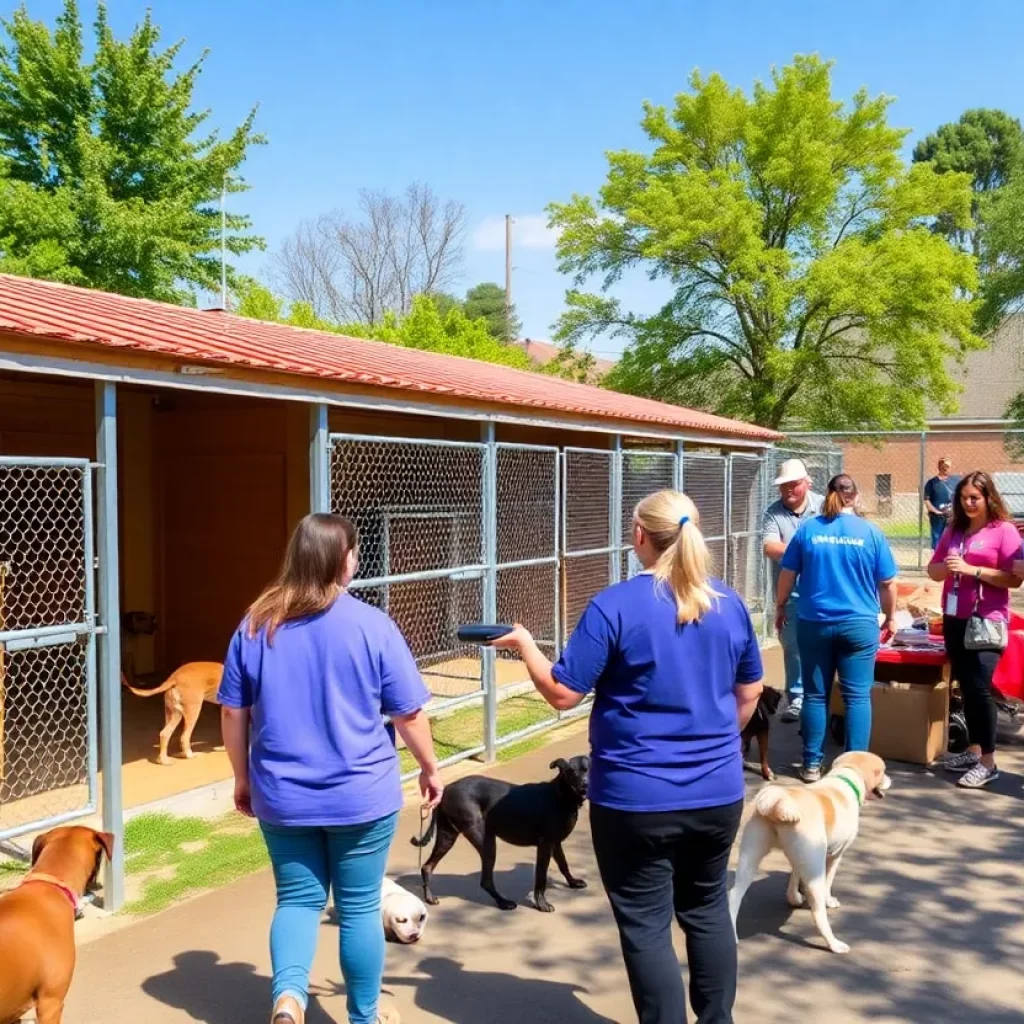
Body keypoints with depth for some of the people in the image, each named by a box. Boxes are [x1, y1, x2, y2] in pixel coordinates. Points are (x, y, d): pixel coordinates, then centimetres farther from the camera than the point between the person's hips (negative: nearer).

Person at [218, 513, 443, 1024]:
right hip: (360, 796, -2)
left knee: (298, 899, 17)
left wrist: (243, 778, 17)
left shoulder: (256, 625, -3)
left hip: (282, 796, 3)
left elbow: (233, 713, 4)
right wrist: (430, 768, 9)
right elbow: (409, 713, -7)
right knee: (359, 906, 13)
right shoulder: (372, 626, -12)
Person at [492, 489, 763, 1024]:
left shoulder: (615, 605, -16)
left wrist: (524, 644, 2)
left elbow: (562, 692, -14)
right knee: (707, 908, 22)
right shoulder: (729, 604, 1)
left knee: (646, 925, 8)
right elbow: (750, 692, 11)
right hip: (718, 791, 6)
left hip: (636, 798, -5)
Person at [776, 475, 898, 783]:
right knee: (857, 696, 5)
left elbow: (787, 575, 4)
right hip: (859, 624, -1)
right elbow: (888, 584, 4)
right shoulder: (871, 532, -1)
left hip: (813, 623, 1)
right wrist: (890, 617, 18)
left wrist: (781, 606, 19)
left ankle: (812, 764, 14)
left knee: (815, 695, 8)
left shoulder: (807, 529, 0)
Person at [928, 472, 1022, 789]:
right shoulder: (953, 530, 10)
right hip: (955, 619, 6)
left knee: (979, 686, -10)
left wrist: (973, 570, -20)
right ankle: (973, 750, 23)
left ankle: (988, 762, -2)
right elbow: (933, 570, 11)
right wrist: (945, 567, -11)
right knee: (966, 686, 12)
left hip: (987, 621, -6)